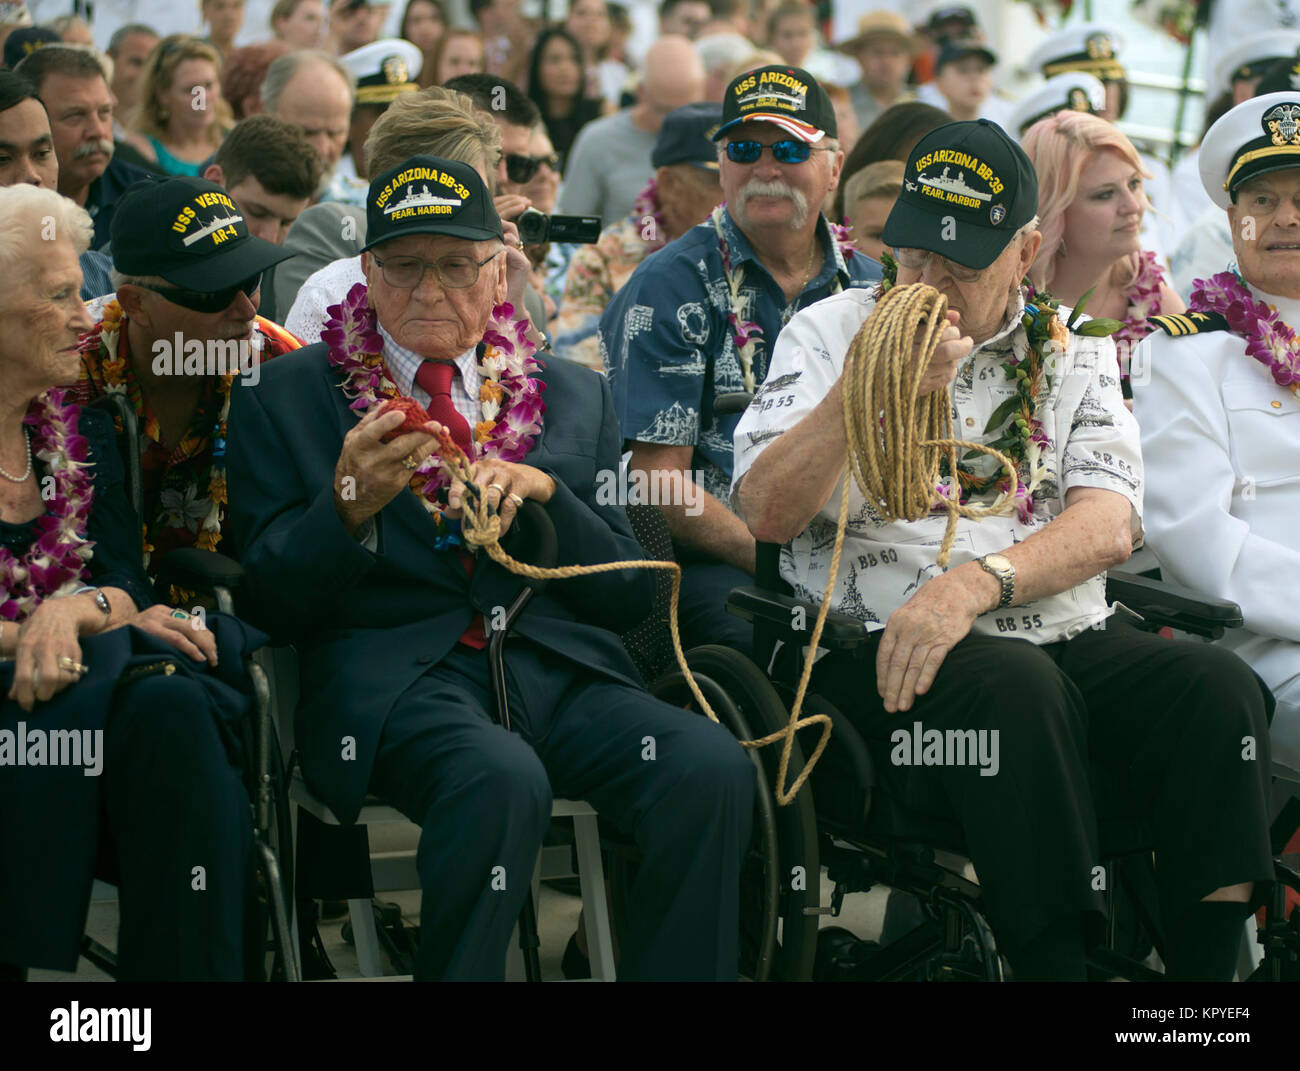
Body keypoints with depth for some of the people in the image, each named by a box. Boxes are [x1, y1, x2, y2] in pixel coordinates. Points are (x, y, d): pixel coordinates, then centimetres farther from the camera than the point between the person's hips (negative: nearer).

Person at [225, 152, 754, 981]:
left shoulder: (576, 397, 19)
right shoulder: (285, 399, 12)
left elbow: (632, 594, 15)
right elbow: (274, 600, 6)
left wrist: (545, 493, -3)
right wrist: (348, 504, -13)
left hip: (559, 665, 3)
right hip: (395, 673, -3)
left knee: (712, 766, -27)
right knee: (502, 777, -37)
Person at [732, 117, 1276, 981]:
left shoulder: (1074, 353, 15)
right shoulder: (832, 331, 10)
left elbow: (1108, 526, -2)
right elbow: (765, 514, -3)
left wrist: (976, 583, -21)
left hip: (1067, 639, 3)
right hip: (886, 648, -3)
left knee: (1216, 687, -25)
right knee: (1013, 687, -35)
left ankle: (1209, 967, -23)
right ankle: (1053, 962, -29)